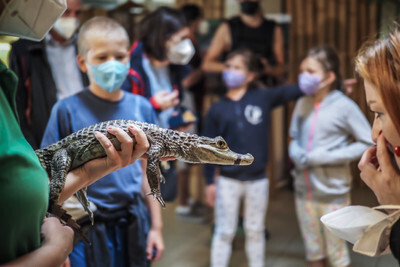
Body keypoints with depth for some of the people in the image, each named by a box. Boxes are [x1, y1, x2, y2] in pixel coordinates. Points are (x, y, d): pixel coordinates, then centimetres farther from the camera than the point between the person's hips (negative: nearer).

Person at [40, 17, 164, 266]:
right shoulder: (67, 110, -10)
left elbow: (147, 171, 7)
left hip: (133, 226, 3)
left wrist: (157, 226, 9)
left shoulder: (141, 108, 1)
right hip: (87, 228, -3)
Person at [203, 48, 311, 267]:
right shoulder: (217, 109, -1)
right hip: (227, 180, -1)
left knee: (255, 231, 15)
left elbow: (290, 92, -6)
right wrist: (210, 181, -2)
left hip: (257, 179, 1)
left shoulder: (263, 98, -1)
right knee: (224, 232, 7)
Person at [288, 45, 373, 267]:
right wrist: (296, 154, -11)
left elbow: (368, 143, -12)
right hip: (304, 190, 4)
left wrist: (328, 157, -20)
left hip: (333, 193, -4)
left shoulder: (344, 107, -14)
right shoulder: (302, 104, -1)